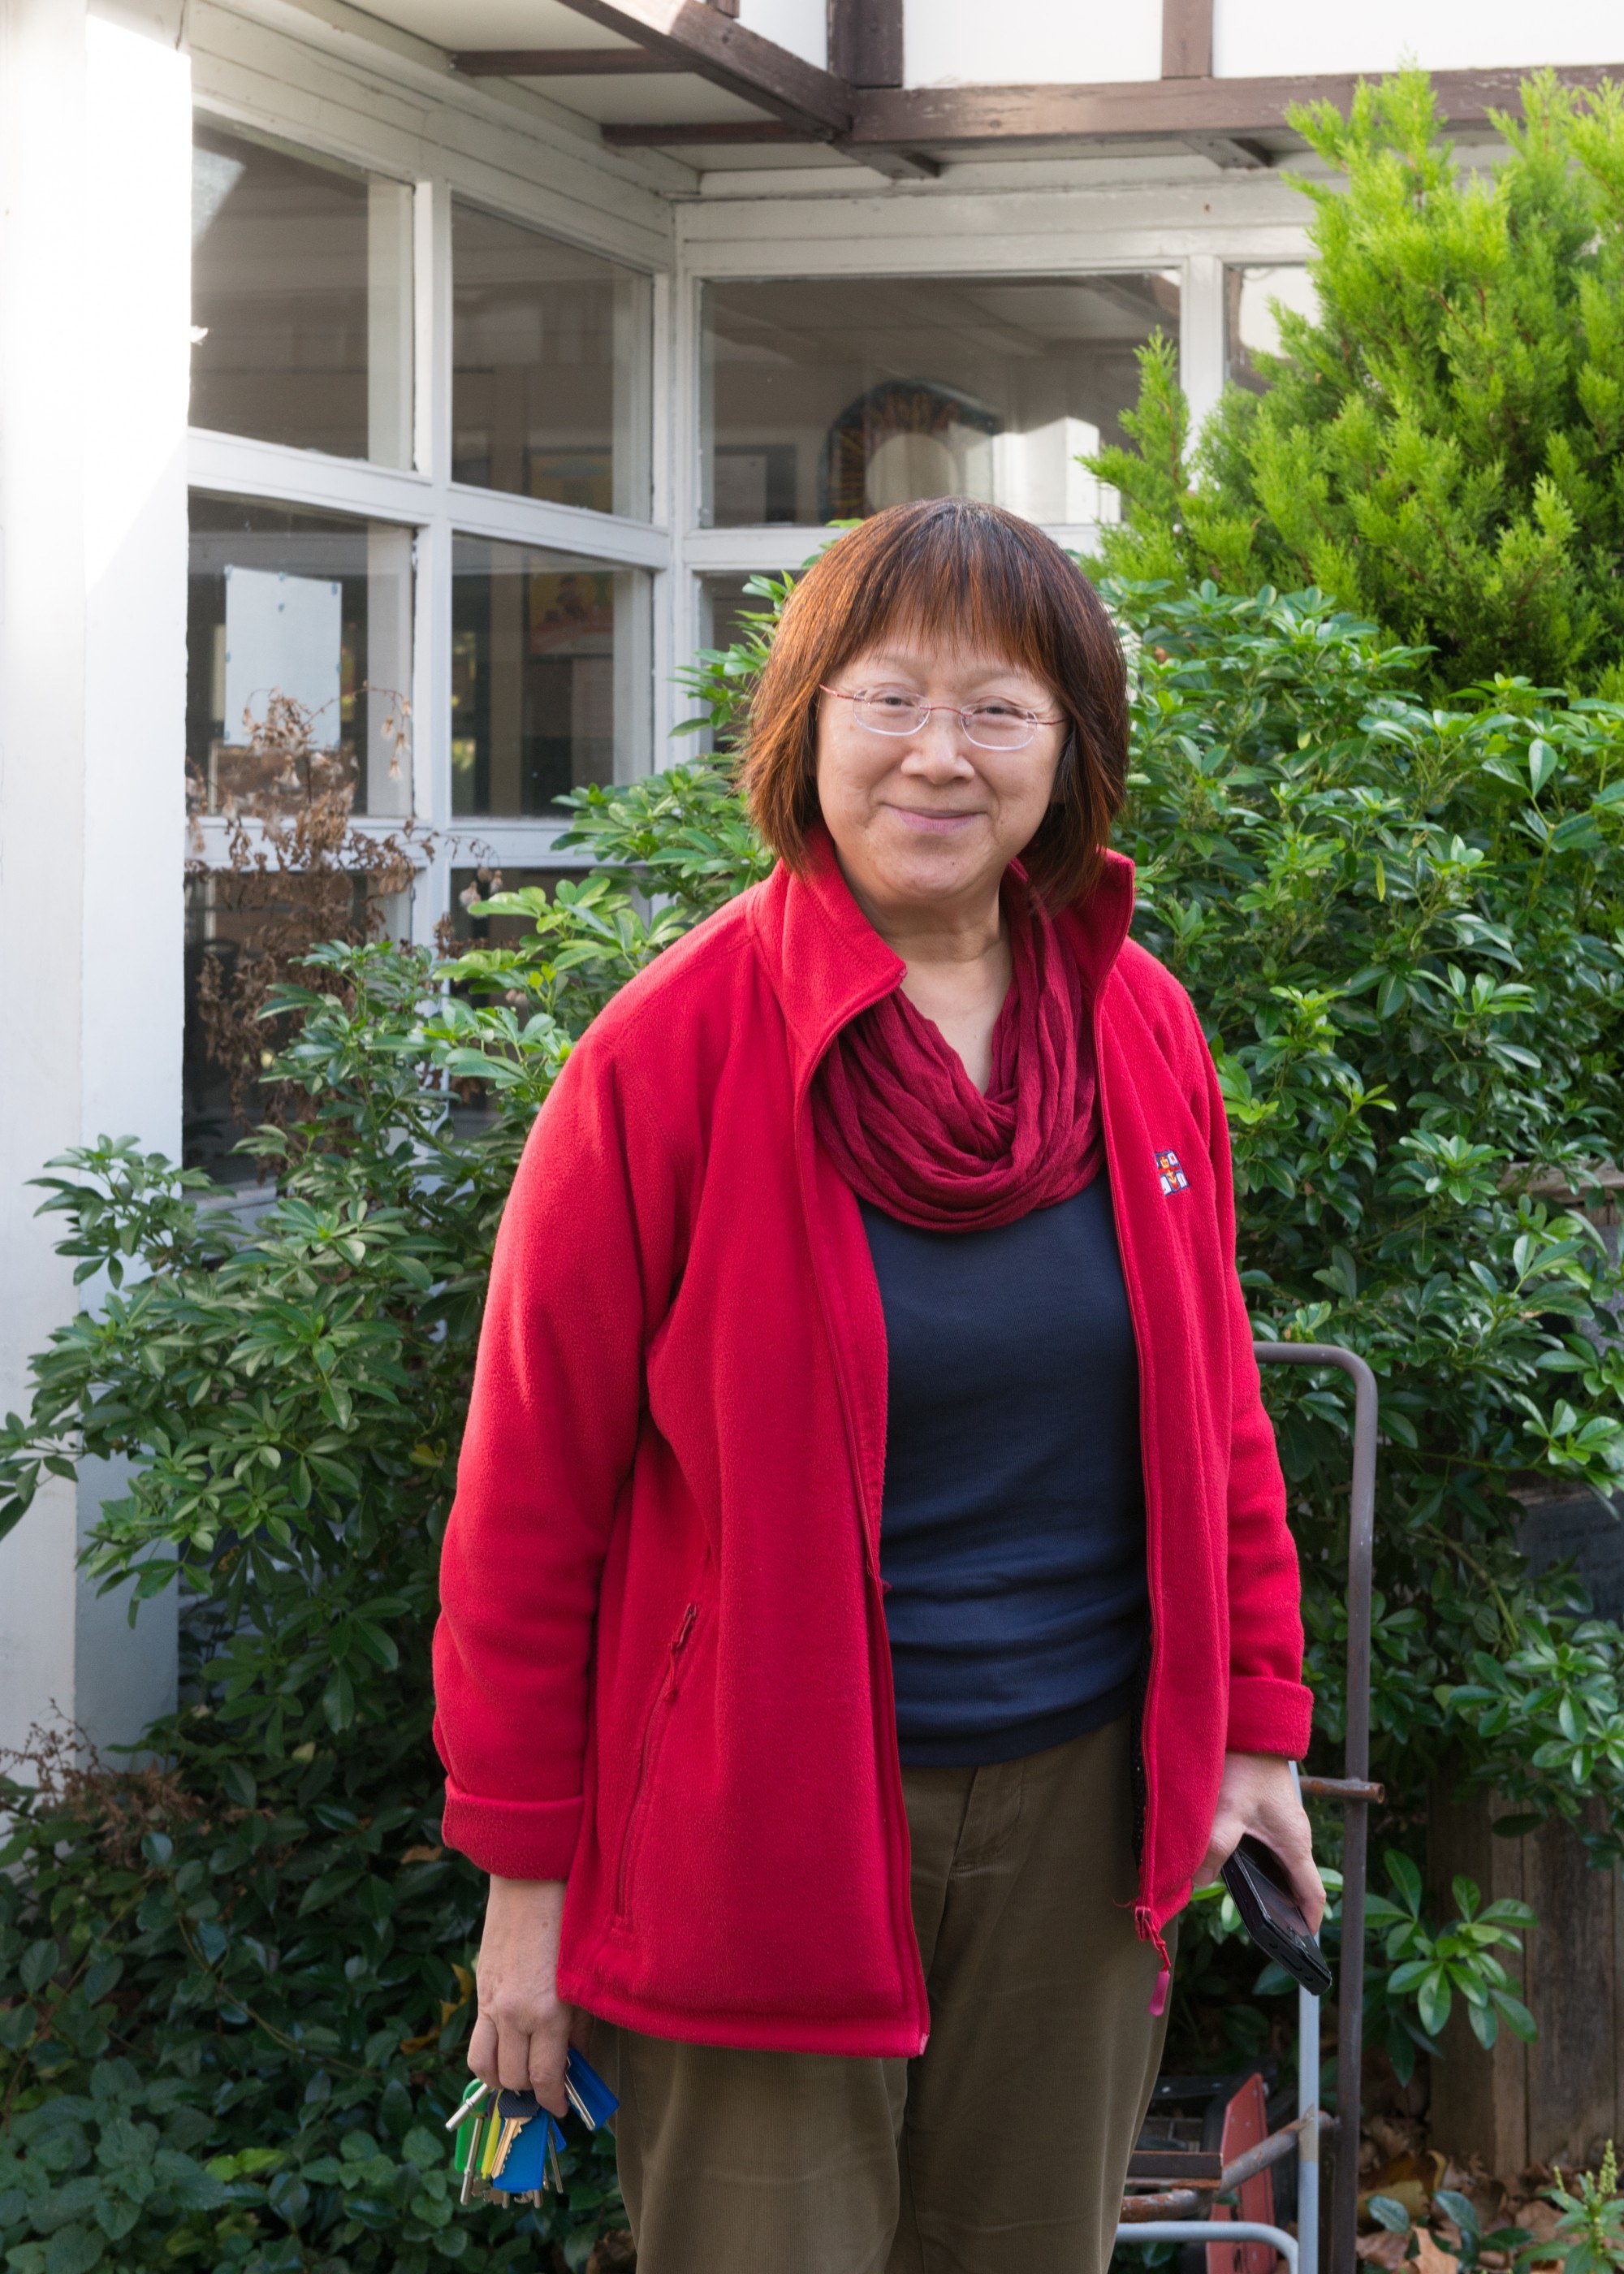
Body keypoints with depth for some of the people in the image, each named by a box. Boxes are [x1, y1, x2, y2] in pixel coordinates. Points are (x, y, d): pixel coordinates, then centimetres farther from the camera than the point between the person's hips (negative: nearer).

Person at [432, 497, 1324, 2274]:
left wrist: (1250, 1720, 10)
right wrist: (526, 1871, -5)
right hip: (763, 1832, -4)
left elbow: (1212, 1407, 14)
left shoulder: (1143, 1029, 3)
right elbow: (531, 1487, -7)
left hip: (1079, 1816, 4)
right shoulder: (670, 1055, -10)